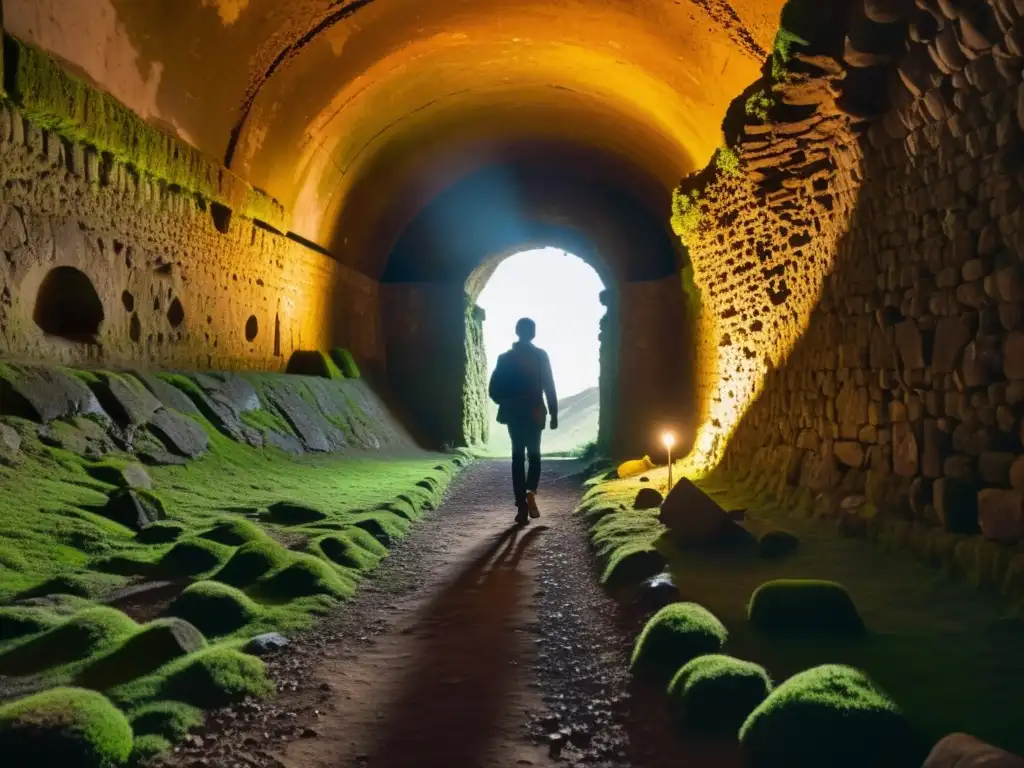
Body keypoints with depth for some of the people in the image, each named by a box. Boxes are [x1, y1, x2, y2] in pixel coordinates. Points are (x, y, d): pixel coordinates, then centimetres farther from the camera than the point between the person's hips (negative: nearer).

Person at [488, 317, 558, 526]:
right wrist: (554, 413, -4)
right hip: (534, 413, -1)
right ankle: (531, 491, -14)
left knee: (518, 457, 7)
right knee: (534, 455, 13)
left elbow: (494, 389, 0)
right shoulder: (540, 355, -4)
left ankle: (521, 506, 1)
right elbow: (549, 387, -8)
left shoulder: (505, 358, 0)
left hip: (513, 414, 1)